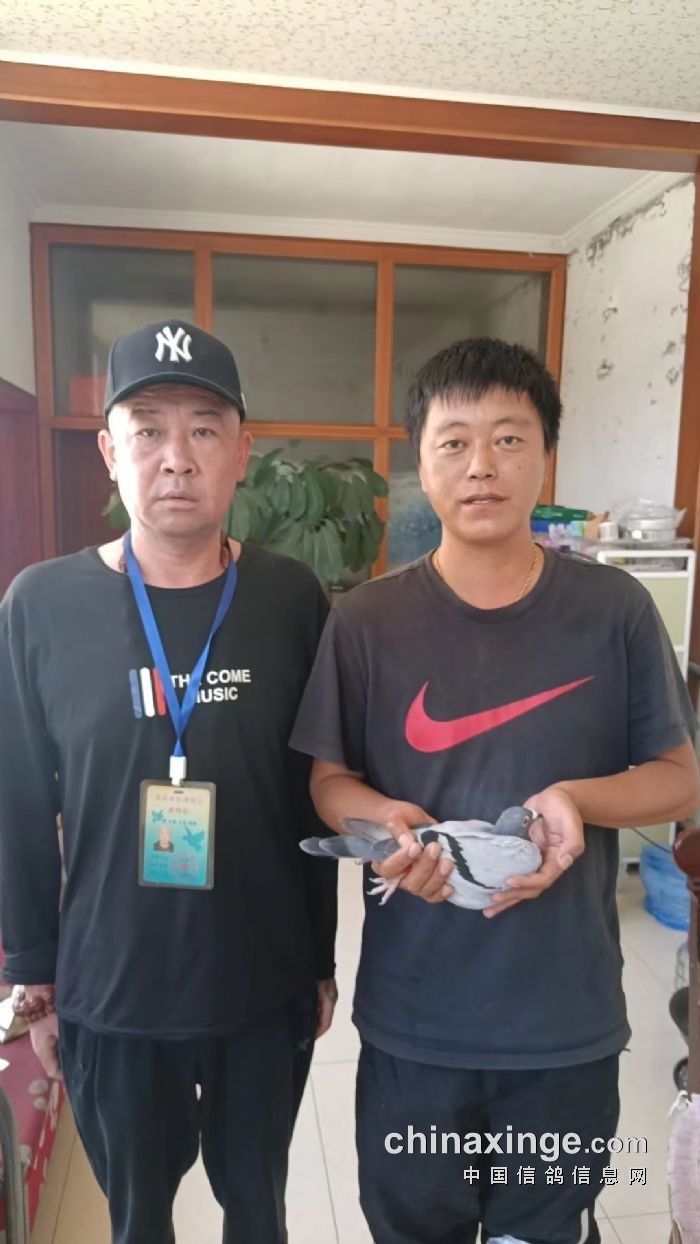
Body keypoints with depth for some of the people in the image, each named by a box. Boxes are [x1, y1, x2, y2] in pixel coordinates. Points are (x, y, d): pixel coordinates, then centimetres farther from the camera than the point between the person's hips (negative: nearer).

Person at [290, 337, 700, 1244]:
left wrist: (578, 798, -21)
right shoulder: (366, 620, -8)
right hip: (412, 1012, 0)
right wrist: (387, 820, -22)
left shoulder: (615, 610, -7)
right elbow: (327, 778, 0)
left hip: (568, 1013, 1)